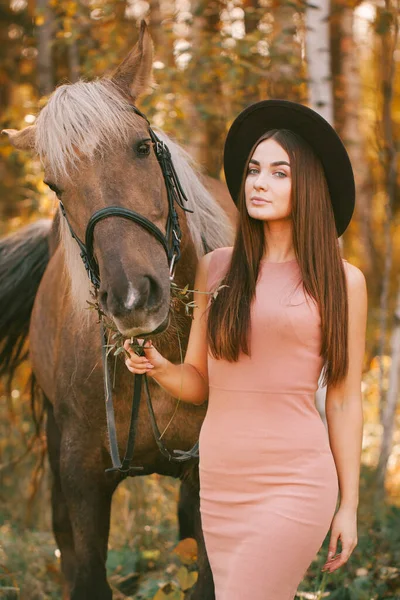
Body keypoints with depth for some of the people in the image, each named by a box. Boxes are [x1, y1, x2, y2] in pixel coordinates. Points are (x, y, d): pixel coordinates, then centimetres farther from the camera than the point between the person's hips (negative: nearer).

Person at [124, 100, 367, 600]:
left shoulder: (341, 281, -1)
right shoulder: (215, 268, 7)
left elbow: (344, 399, 2)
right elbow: (197, 383, 11)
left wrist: (348, 506, 3)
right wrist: (158, 367, -11)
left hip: (294, 483, -4)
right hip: (218, 481, 4)